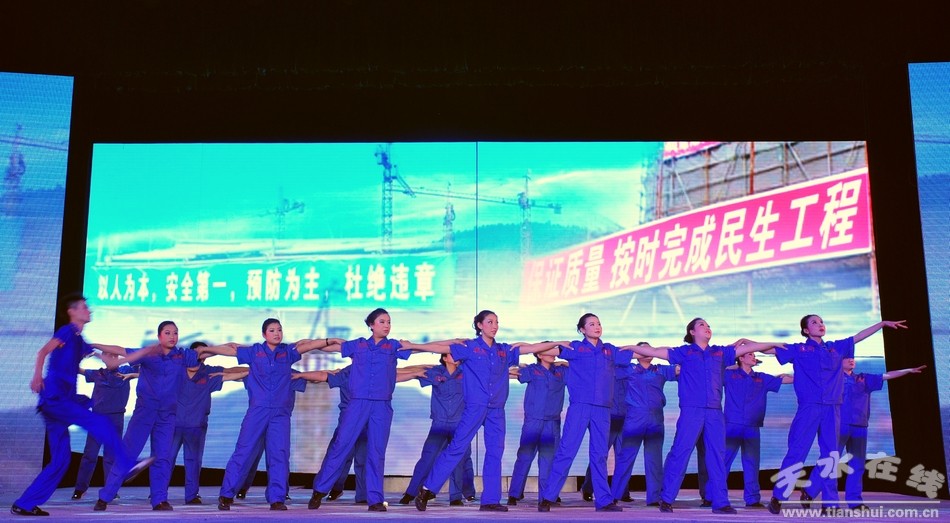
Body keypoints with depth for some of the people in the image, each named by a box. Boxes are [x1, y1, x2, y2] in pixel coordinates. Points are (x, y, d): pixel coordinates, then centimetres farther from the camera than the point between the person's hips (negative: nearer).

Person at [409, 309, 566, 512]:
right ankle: (427, 489, 2)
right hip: (475, 407, -5)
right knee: (457, 447, -7)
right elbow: (441, 348, -4)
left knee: (495, 452, 4)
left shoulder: (504, 350, 12)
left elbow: (532, 348, 12)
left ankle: (490, 500, 11)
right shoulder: (469, 347, 0)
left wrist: (558, 343, 9)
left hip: (497, 410, 5)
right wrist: (413, 346, -9)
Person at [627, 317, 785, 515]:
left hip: (715, 412, 4)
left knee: (717, 456, 4)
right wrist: (632, 347, -1)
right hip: (691, 410, -4)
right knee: (680, 452, -6)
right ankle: (666, 499, 0)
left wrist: (774, 344, 24)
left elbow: (748, 348, 22)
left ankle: (720, 502, 9)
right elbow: (655, 352, 4)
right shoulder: (685, 352, 7)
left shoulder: (720, 352, 18)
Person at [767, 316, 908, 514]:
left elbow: (859, 336, 24)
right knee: (797, 452, -7)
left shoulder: (836, 347, 18)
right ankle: (777, 497, -3)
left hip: (832, 409, 4)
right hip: (808, 408, -4)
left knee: (830, 455, 5)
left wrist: (883, 323, 25)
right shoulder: (798, 350, 7)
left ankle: (830, 502, 9)